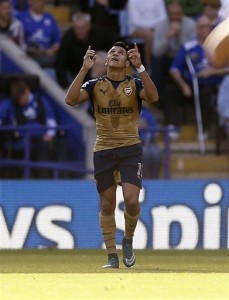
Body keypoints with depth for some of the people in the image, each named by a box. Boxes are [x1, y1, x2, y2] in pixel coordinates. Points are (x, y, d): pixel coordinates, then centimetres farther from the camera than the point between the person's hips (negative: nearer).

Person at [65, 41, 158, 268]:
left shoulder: (135, 84, 1)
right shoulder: (95, 85, 4)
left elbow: (153, 97, -20)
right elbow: (71, 99, -12)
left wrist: (140, 67, -25)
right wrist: (85, 69, -17)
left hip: (130, 149, -2)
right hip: (103, 151, 2)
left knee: (131, 200, -15)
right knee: (107, 205, 4)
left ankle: (128, 241, 13)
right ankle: (112, 256, 12)